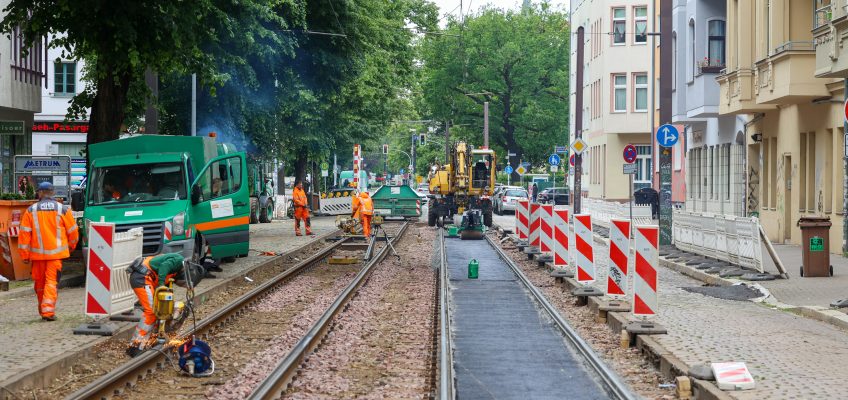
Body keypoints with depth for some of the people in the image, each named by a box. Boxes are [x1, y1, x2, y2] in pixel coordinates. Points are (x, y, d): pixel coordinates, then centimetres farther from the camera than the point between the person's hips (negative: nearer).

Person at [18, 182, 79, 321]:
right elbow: (72, 230, 6)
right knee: (52, 281, -2)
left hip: (38, 252, 1)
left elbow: (24, 233, -1)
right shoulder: (62, 209, 0)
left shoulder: (31, 211, 0)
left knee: (39, 282, 14)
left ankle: (42, 309, 25)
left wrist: (25, 255, 4)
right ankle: (48, 311, -14)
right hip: (56, 252, -1)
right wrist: (71, 245, 25)